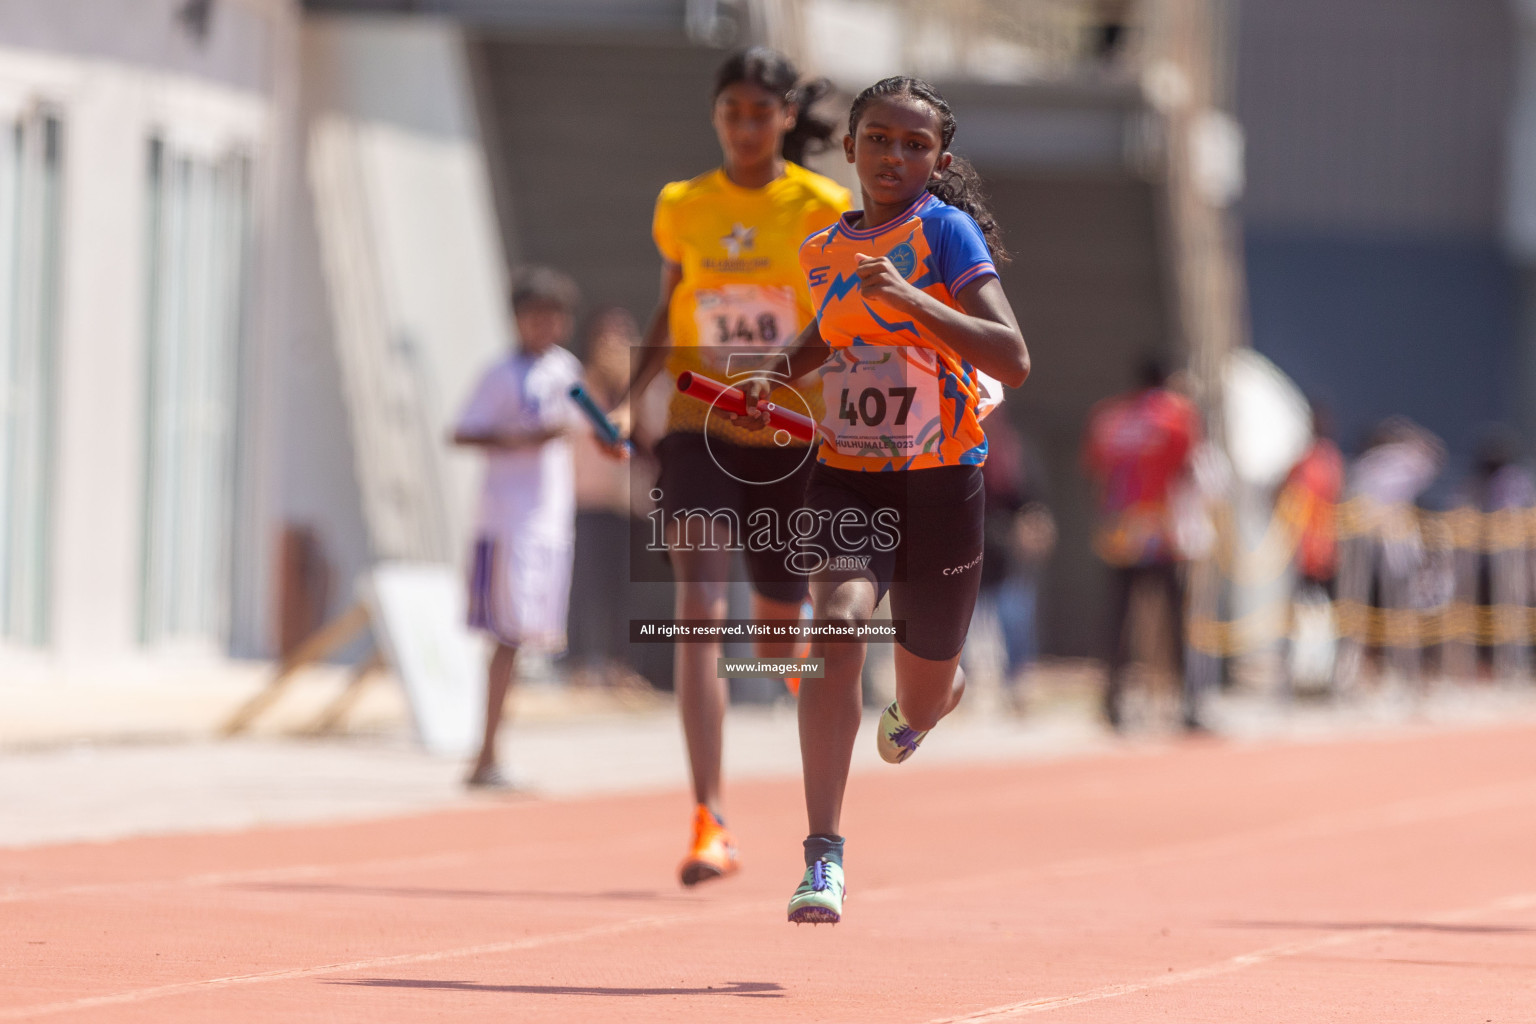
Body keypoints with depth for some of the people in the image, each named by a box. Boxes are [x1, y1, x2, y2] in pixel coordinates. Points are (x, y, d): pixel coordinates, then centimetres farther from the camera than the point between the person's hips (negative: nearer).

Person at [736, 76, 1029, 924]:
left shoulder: (945, 231, -9)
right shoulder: (825, 248, 7)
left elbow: (1013, 361, -20)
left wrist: (911, 300, -30)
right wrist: (776, 374, 10)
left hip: (940, 480, -2)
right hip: (847, 474, 2)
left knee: (922, 700, 13)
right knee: (839, 621, -27)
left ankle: (928, 698, 55)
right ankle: (823, 859, -29)